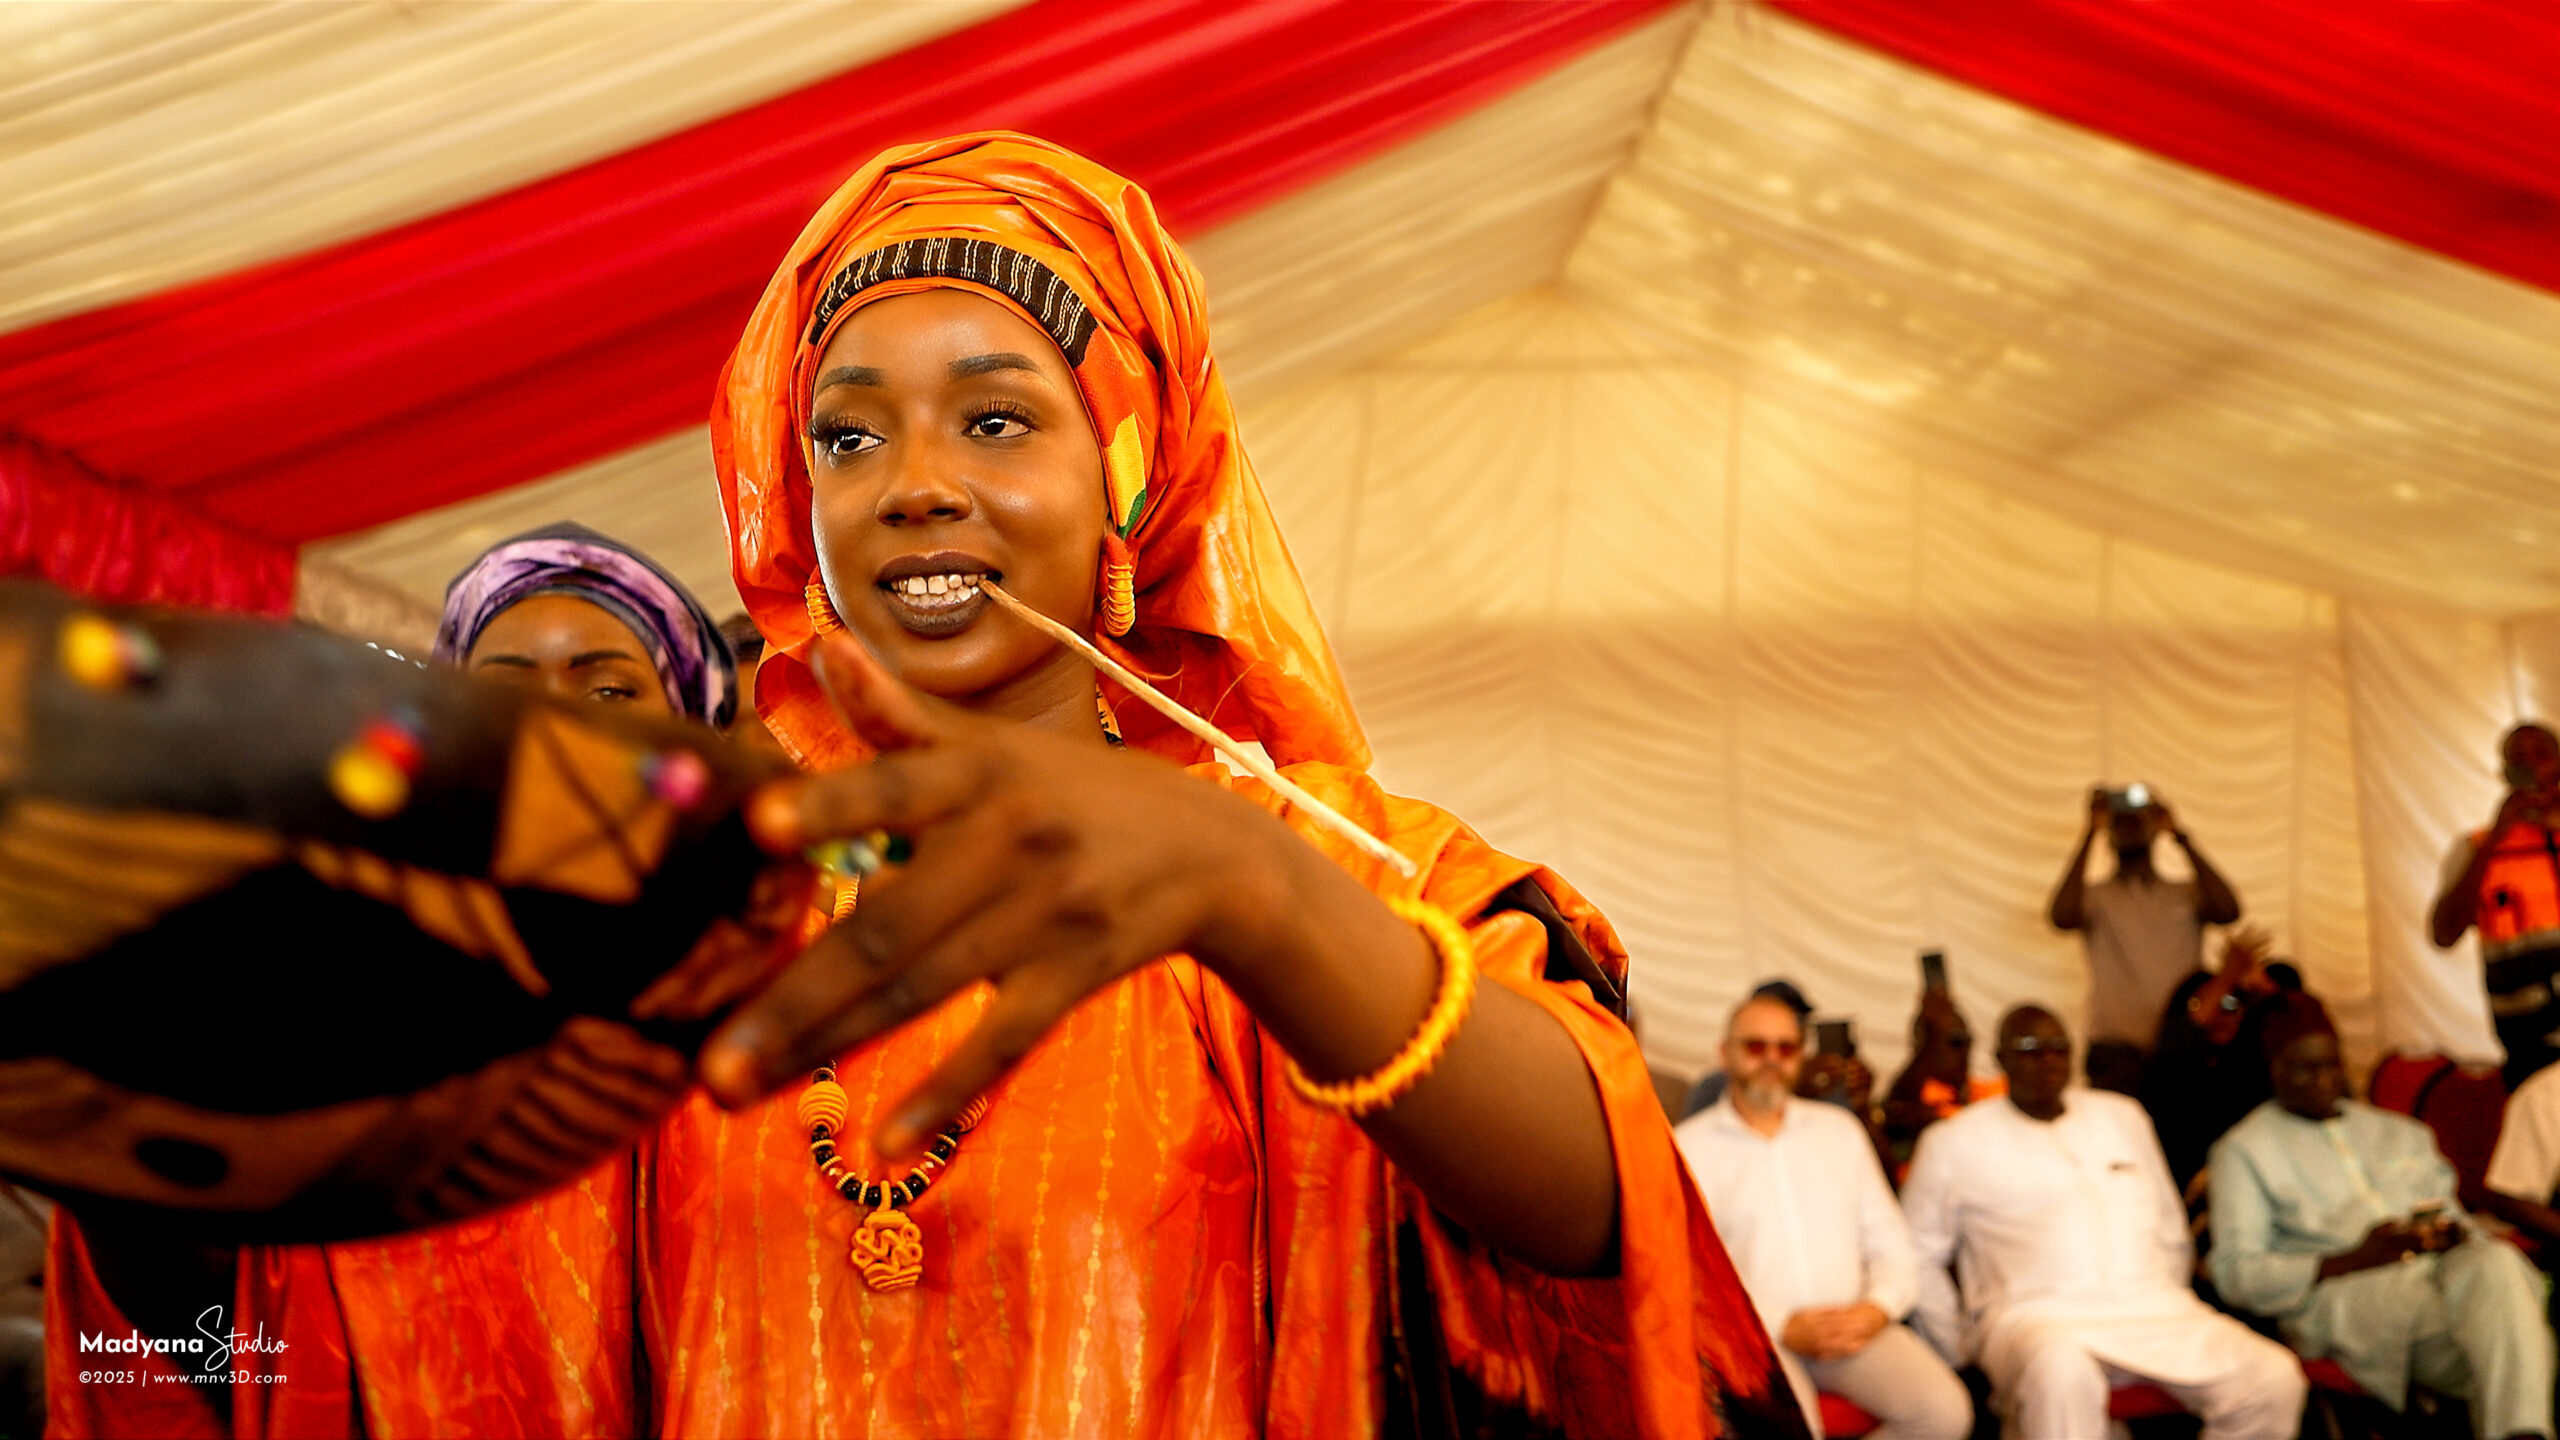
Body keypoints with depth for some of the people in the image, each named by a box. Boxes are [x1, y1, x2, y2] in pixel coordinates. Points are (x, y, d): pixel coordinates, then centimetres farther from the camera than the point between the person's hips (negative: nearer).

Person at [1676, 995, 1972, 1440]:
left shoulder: (1839, 1128, 21)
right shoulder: (1691, 1145, 5)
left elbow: (1890, 1241, 17)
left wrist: (1878, 1307, -4)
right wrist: (1785, 1326, -14)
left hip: (1855, 1326, 5)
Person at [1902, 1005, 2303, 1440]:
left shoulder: (2123, 1116, 21)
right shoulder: (1953, 1143, 7)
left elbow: (2171, 1232, 25)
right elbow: (1919, 1256, 9)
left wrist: (2168, 1316, 14)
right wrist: (1959, 1350, 2)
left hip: (2149, 1307, 5)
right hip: (2033, 1313, -4)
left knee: (2275, 1379, -20)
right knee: (2062, 1375, -40)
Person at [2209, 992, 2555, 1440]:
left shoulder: (2398, 1132, 30)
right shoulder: (2243, 1150, 11)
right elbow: (2235, 1275, 0)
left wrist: (2456, 1236, 0)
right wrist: (2358, 1259, -11)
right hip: (2337, 1296, -4)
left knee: (2496, 1263, -32)